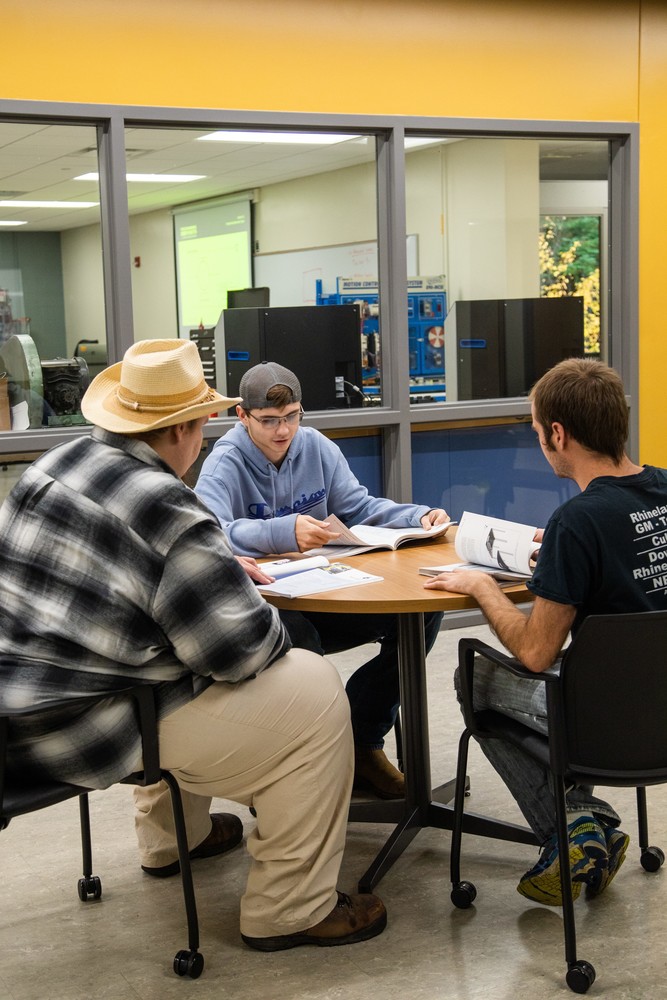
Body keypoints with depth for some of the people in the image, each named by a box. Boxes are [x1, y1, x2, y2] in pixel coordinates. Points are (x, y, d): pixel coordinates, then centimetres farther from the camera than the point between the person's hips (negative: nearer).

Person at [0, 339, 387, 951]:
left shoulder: (55, 465, 6)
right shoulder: (167, 510, -21)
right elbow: (239, 649, -19)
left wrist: (219, 570, 20)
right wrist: (268, 621, 4)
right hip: (87, 732, -9)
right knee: (315, 694, -3)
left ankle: (171, 838, 46)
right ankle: (292, 910, 5)